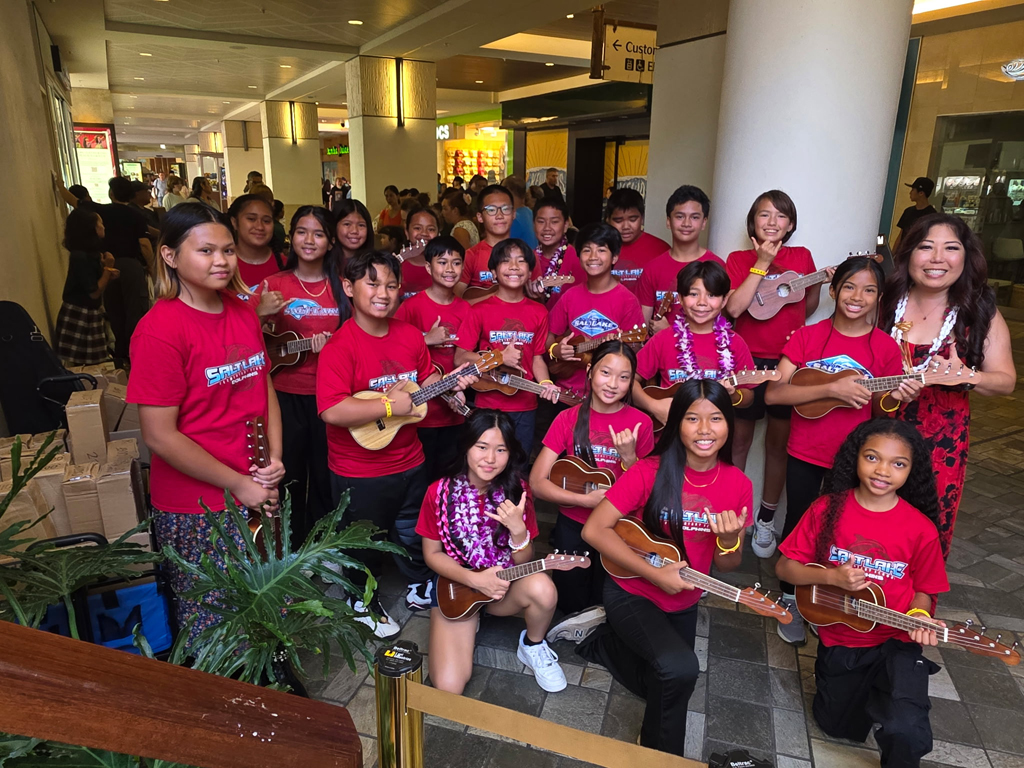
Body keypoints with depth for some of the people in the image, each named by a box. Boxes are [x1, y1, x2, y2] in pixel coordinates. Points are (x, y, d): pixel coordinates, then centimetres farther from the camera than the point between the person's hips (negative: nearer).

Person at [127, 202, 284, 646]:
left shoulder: (243, 312, 5)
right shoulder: (160, 330, -17)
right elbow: (159, 436, -17)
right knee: (216, 624, 11)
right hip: (196, 512, -6)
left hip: (258, 492, 6)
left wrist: (275, 458, 0)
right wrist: (238, 484, -13)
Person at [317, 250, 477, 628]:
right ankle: (364, 601, 44)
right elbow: (332, 411, -34)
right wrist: (389, 404, -28)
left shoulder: (410, 335, -2)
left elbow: (425, 378, 15)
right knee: (365, 543, 17)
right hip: (359, 473, -6)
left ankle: (420, 587, 52)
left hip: (409, 461, 6)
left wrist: (452, 381, -4)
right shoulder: (341, 346, -23)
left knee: (414, 531, 27)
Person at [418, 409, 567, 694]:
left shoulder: (516, 491, -11)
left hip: (505, 586, 1)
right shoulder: (440, 493, -14)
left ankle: (533, 646, 1)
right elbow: (432, 554, -5)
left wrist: (518, 529, -27)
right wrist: (475, 579, -19)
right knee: (449, 687, -18)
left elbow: (523, 563, -7)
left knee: (542, 588, -33)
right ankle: (470, 625, 14)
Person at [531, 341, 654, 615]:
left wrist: (629, 456, -23)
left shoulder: (640, 423, -9)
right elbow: (537, 483, -10)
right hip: (573, 524, 0)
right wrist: (587, 499, -22)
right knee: (570, 604, 7)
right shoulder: (568, 419, -8)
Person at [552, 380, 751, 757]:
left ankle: (597, 638, 39)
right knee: (679, 669, -29)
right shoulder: (650, 471, -24)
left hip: (683, 603, 6)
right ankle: (660, 752, 1)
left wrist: (730, 539, -26)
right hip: (631, 593, -5)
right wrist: (655, 573, -25)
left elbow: (727, 566, -2)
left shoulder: (738, 485, -11)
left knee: (661, 686, 20)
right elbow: (593, 530, -22)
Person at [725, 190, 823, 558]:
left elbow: (807, 309, 14)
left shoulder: (802, 257, 6)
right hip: (747, 360, -2)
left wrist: (822, 283, -3)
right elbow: (734, 308, -17)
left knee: (779, 443, 9)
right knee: (739, 440, 8)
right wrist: (762, 262, -15)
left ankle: (766, 520, 24)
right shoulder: (739, 259, 0)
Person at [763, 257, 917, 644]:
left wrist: (896, 397, -19)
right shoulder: (807, 337, -7)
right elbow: (773, 394, -16)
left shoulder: (886, 348, -4)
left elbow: (881, 411, 4)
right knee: (797, 525, 12)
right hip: (805, 454, -1)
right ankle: (790, 601, 33)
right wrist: (832, 388, -25)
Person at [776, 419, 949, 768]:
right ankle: (868, 688, 46)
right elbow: (785, 568, -10)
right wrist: (832, 576, -25)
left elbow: (923, 590, 0)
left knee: (905, 731, -25)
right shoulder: (828, 509, -14)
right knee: (838, 725, 19)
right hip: (839, 639, 2)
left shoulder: (921, 529, -14)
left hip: (896, 641, -1)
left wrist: (919, 616, -21)